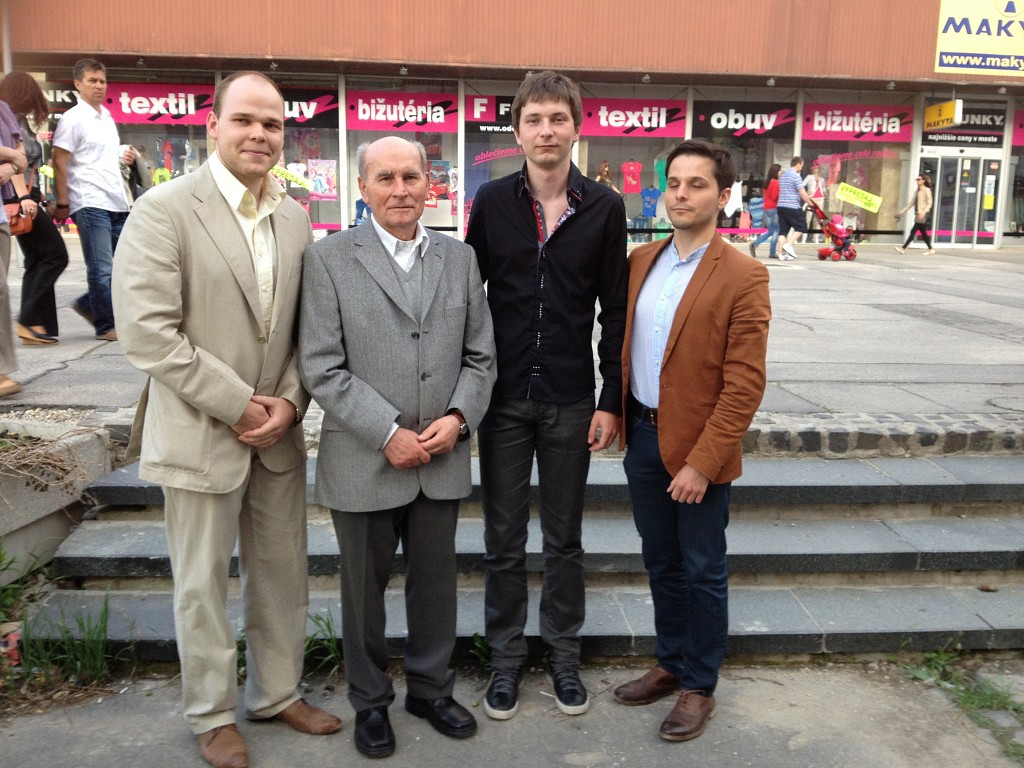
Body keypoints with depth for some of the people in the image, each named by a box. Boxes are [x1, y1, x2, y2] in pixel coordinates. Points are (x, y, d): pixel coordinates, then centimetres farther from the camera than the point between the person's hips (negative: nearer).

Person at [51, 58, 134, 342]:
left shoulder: (107, 117, 18)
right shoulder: (73, 118, -5)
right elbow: (60, 164, -9)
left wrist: (124, 156, 13)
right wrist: (62, 203, -13)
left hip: (117, 202, 8)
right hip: (91, 203, -8)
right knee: (102, 269, -4)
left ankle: (88, 305, 23)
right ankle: (106, 326, 6)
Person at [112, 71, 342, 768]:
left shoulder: (295, 217, 6)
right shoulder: (164, 210, -11)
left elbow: (305, 326, 7)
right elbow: (148, 332, -17)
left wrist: (289, 400, -8)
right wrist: (238, 405, -16)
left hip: (280, 430, 5)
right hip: (200, 432, -4)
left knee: (283, 573, 16)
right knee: (203, 583, 11)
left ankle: (277, 692, 37)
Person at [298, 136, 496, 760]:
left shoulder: (460, 257, 6)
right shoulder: (329, 259, -5)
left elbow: (480, 356, 7)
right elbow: (322, 368, -10)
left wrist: (458, 417, -9)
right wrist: (388, 434, -15)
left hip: (443, 457, 3)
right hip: (364, 460, -3)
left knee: (436, 579, 16)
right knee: (365, 585, 14)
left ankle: (432, 689, 38)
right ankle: (371, 702, 35)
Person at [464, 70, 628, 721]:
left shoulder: (604, 207, -1)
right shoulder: (492, 201, 1)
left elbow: (615, 310, 1)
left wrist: (611, 401, -3)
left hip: (571, 401, 0)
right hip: (504, 398, 1)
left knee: (565, 538, 13)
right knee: (504, 539, 10)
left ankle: (564, 652, 31)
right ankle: (507, 655, 28)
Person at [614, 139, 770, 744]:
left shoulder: (743, 277, -12)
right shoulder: (640, 262, 6)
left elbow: (745, 384, -16)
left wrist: (701, 463, -19)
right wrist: (616, 416, 6)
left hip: (698, 449, -5)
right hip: (642, 437, 6)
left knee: (702, 572, 10)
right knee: (661, 563, 19)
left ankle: (700, 687, 28)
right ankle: (671, 665, 38)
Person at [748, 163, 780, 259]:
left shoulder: (767, 182, 12)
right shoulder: (775, 182, -12)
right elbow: (775, 197, -17)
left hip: (766, 208, 8)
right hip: (774, 208, -8)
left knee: (770, 231, 15)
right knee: (776, 231, 0)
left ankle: (754, 244, 1)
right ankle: (772, 253, 0)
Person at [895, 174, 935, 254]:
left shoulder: (927, 190, -6)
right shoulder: (917, 191, 17)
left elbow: (929, 203, -11)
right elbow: (911, 202, 19)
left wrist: (923, 212, -24)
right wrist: (902, 212, 14)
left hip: (923, 214, -8)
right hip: (918, 214, 8)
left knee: (913, 231, -12)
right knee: (923, 233, 10)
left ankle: (904, 248, -16)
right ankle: (930, 249, 17)